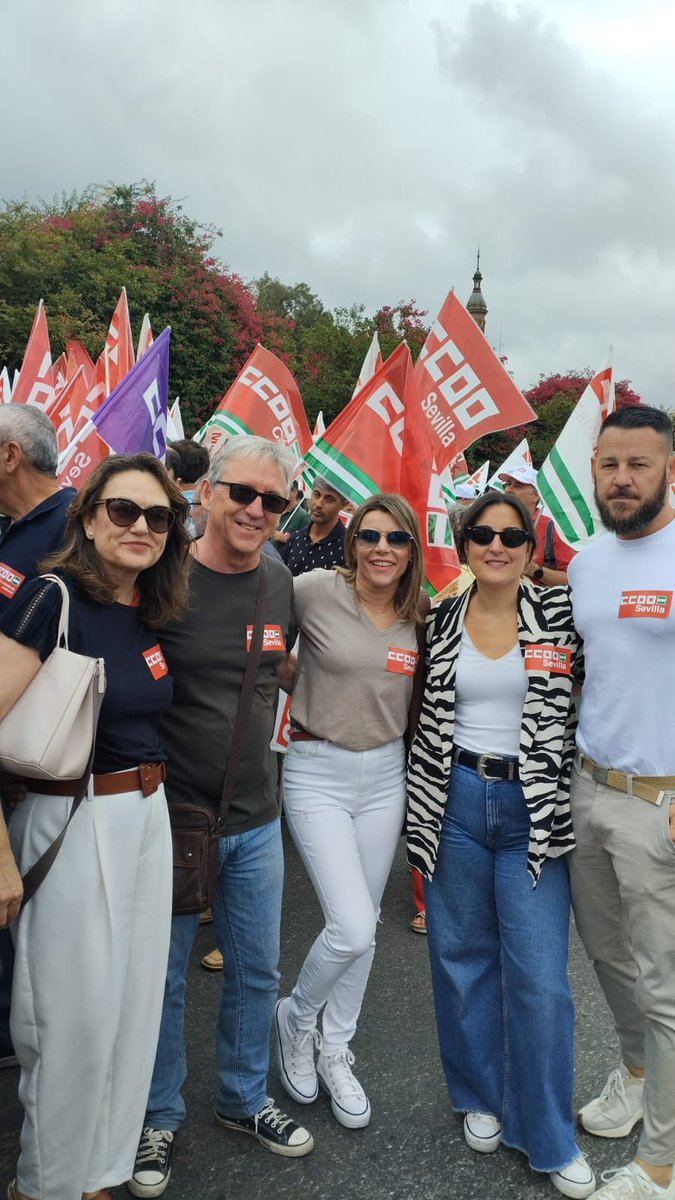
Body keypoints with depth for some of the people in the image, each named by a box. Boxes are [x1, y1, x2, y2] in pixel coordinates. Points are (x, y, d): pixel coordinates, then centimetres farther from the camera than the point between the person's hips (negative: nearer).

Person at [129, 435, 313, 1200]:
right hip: (170, 813, -4)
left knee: (256, 972, 18)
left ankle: (244, 1099, 42)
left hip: (256, 817, 5)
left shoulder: (282, 585, 1)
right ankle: (159, 1118, 36)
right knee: (163, 978, 12)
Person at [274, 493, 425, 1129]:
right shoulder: (316, 589, -13)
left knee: (363, 929, 14)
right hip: (317, 772, -4)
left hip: (385, 772, 5)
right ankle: (295, 1017, 23)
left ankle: (334, 1052, 36)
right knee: (353, 930, -10)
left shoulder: (418, 617, 1)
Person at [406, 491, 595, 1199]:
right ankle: (481, 1097, 37)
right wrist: (418, 813, 7)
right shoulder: (441, 620, 2)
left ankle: (549, 1138, 23)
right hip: (454, 803, 2)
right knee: (462, 956, 14)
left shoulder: (558, 613, -3)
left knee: (539, 977, 2)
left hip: (532, 811, -2)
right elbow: (424, 718, 9)